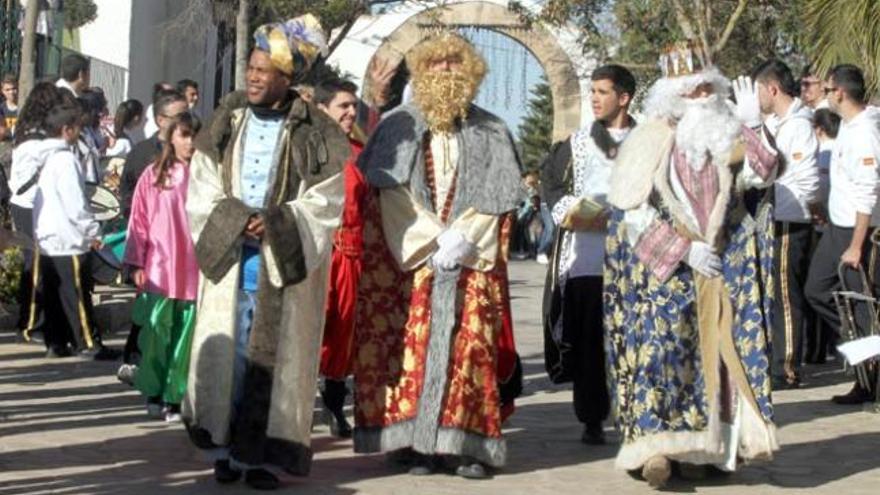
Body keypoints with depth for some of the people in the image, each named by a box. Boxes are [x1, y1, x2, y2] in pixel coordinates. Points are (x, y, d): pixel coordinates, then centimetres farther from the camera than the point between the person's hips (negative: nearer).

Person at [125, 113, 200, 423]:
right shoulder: (153, 176, 2)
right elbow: (139, 221, 3)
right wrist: (137, 263, -1)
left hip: (194, 271, 0)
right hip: (159, 269, 0)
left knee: (185, 338, 2)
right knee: (155, 333, 3)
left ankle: (174, 397, 11)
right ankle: (153, 393, 19)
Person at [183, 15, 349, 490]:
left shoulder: (313, 134, -1)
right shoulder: (226, 123, 8)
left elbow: (325, 200, -4)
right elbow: (202, 191, 6)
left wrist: (276, 224, -15)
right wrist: (236, 221, -10)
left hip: (284, 261, -2)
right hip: (230, 254, 2)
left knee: (273, 351, -3)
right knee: (227, 348, 1)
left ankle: (261, 452, 1)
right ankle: (225, 448, 6)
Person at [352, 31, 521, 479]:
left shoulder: (489, 133, 11)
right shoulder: (400, 126, 8)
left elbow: (495, 198, 3)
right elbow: (390, 193, -1)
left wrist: (463, 239, -12)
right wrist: (431, 241, -12)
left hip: (471, 260, 1)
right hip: (411, 257, -1)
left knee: (468, 345, -5)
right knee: (412, 343, -7)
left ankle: (466, 442, -4)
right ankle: (415, 441, -6)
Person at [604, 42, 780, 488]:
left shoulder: (726, 136, 7)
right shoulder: (650, 139, -3)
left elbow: (760, 175, -5)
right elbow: (632, 210, -8)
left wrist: (753, 126, -17)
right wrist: (685, 249, -14)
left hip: (721, 266, 3)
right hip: (663, 269, -3)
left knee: (714, 349, 1)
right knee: (659, 344, -12)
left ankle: (700, 445, 5)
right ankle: (653, 443, -12)